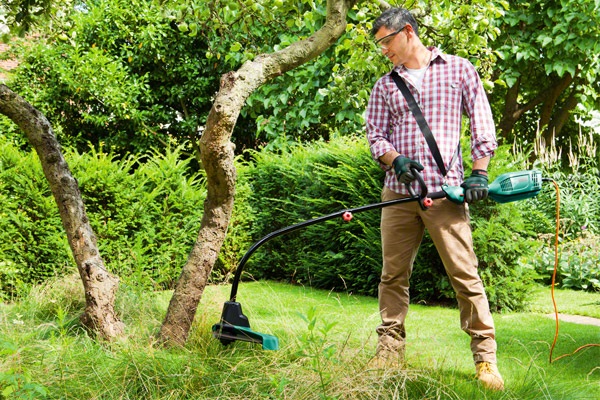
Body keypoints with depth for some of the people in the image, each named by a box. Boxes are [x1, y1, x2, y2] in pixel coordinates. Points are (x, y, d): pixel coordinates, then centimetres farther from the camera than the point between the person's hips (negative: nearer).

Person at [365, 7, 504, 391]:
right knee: (393, 275, 4)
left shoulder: (458, 69, 7)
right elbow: (376, 135, 12)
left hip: (446, 192, -4)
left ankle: (486, 358, -3)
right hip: (398, 192, 4)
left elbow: (483, 123, 5)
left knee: (465, 274, -7)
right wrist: (395, 160, -9)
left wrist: (479, 173, -4)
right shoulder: (385, 85, 16)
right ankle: (390, 350, 12)